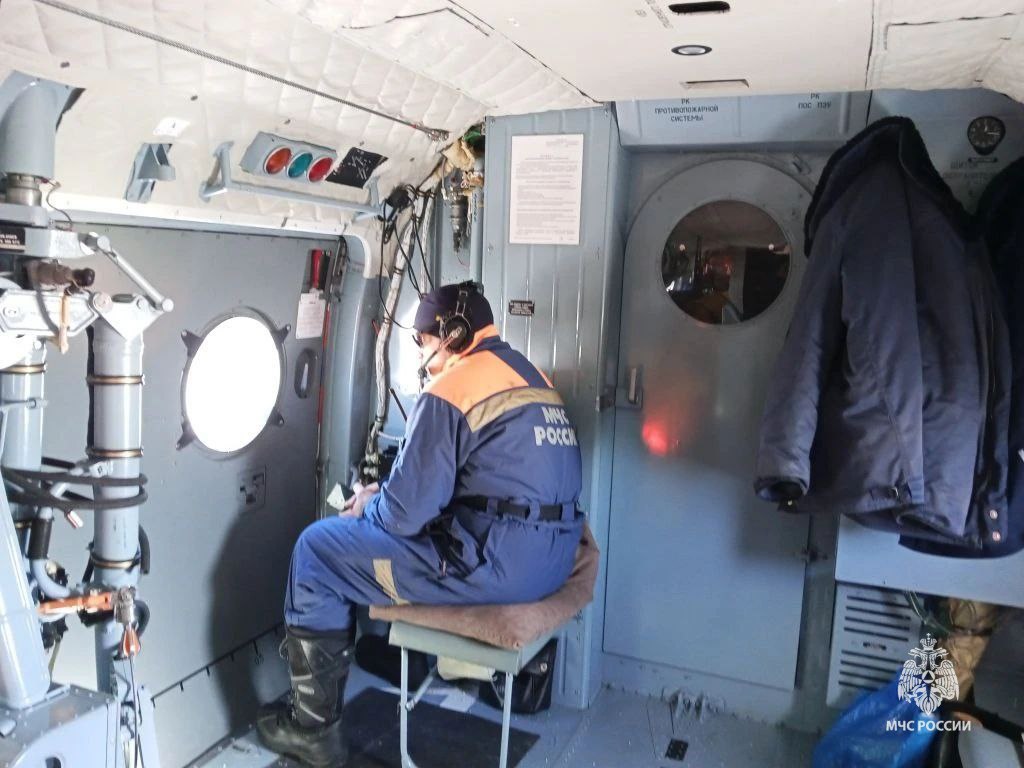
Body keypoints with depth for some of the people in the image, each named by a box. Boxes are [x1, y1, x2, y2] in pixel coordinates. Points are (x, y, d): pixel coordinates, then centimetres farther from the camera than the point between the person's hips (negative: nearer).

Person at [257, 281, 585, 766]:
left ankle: (314, 728, 15)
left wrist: (367, 506, 11)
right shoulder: (529, 375, 16)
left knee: (316, 550, 5)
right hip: (551, 559, 10)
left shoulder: (447, 393, -11)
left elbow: (407, 512, -14)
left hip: (495, 565, -10)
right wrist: (382, 497, 18)